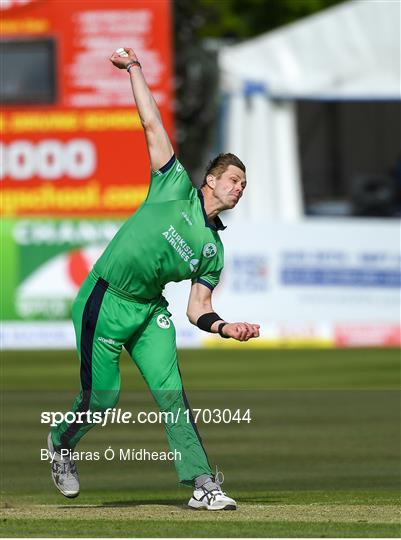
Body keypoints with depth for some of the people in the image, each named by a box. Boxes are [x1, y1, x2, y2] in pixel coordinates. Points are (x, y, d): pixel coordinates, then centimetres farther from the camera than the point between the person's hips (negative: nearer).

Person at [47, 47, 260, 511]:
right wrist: (133, 69, -1)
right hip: (104, 303, -4)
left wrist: (225, 328, -13)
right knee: (102, 395, -4)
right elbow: (151, 123, -1)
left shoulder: (213, 248, 9)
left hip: (150, 311, 4)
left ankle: (202, 484, -12)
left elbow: (197, 308, 6)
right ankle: (61, 443, 27)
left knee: (171, 392, -10)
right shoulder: (177, 187, -1)